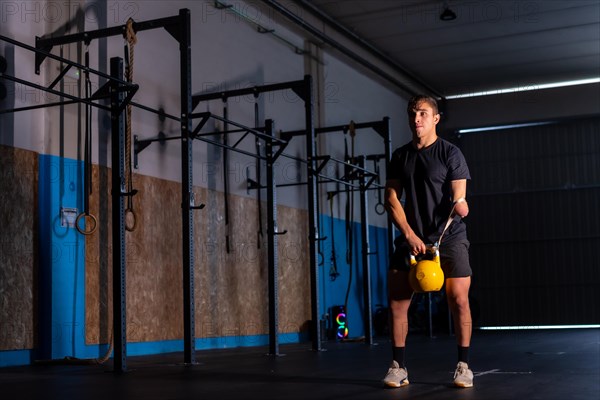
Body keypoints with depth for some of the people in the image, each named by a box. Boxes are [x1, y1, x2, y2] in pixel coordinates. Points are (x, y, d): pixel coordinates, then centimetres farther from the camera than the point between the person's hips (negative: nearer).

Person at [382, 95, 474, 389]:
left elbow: (459, 199, -8)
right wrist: (410, 235, -7)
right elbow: (391, 199, 5)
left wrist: (460, 205, -33)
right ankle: (398, 367, 5)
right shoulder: (400, 156, 9)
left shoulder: (450, 153, -2)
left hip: (449, 237, -3)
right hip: (411, 238, 3)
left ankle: (463, 366, 6)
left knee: (459, 300, -9)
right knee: (397, 301, -5)